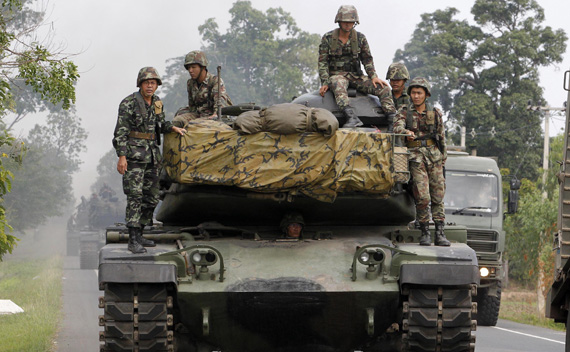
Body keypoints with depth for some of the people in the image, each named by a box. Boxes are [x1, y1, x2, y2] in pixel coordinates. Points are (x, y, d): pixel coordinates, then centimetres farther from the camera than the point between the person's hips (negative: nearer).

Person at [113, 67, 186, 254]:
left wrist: (173, 128, 12)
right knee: (135, 196, -14)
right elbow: (121, 132, -13)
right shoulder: (129, 103, -10)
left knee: (151, 197, 10)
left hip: (151, 157, 8)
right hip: (133, 156, -8)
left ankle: (139, 235, 21)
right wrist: (122, 156, -20)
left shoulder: (157, 102, 12)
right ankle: (133, 241, -17)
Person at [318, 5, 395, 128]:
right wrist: (325, 83, -15)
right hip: (336, 75, -4)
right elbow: (322, 63, -4)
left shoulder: (360, 38, 7)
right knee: (338, 86, -42)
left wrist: (373, 76, -5)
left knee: (383, 88, -17)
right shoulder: (328, 38, -2)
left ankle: (393, 119, -22)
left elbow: (367, 59, 11)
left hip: (356, 76, 4)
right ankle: (352, 118, -59)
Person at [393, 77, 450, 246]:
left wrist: (443, 159, 14)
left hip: (434, 155, 2)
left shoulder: (435, 113, 10)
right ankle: (425, 233, -3)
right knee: (422, 196, -13)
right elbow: (397, 127, -12)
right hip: (415, 157, -2)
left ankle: (440, 234, 1)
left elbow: (442, 137, 16)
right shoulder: (404, 112, 5)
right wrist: (406, 132, -34)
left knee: (438, 196, -2)